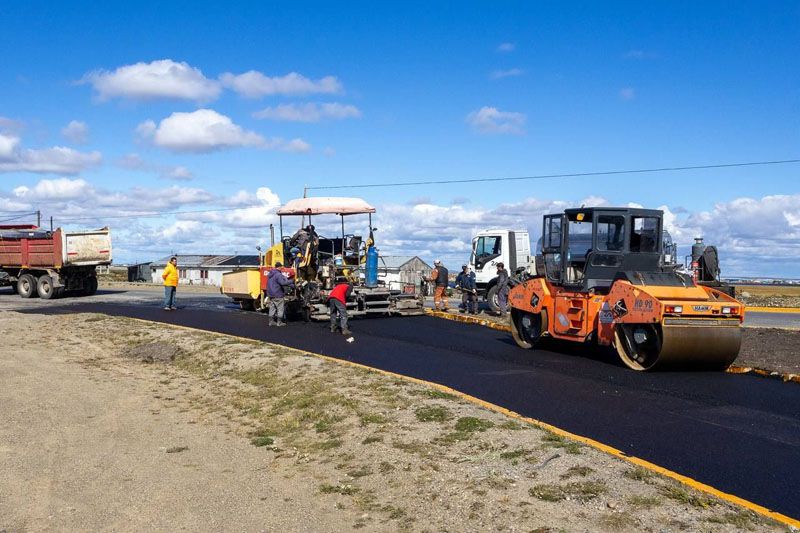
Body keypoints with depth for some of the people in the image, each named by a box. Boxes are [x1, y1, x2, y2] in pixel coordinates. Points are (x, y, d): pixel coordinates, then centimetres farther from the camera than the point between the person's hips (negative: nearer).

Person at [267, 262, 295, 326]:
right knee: (280, 309, 1)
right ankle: (279, 322, 2)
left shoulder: (270, 274, 12)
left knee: (272, 308, 13)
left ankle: (271, 321, 16)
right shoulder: (278, 275, -18)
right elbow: (282, 282, -31)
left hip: (270, 294, 8)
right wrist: (291, 282, -17)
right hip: (278, 295, -8)